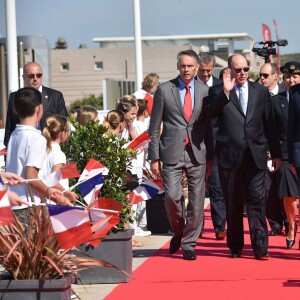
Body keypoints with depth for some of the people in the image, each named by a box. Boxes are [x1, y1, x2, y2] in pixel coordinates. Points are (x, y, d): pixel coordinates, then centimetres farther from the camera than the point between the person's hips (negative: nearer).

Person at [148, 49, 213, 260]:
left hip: (198, 153, 2)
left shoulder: (205, 91, 7)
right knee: (172, 196, -11)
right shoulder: (164, 90, 2)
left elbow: (209, 125, 10)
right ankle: (178, 232, 17)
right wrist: (154, 157, -2)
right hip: (172, 153, -2)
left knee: (197, 201, 1)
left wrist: (210, 156, 6)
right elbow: (155, 126, 3)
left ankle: (189, 244, 13)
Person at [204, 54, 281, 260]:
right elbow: (210, 113, -12)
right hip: (230, 155, -1)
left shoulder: (261, 91, 11)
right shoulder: (218, 92, 5)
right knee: (233, 203, 6)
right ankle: (235, 246, 16)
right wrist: (225, 92, -19)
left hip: (256, 155, 1)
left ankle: (260, 247, -5)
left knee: (257, 201, -5)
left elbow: (269, 124, 12)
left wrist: (276, 153, 11)